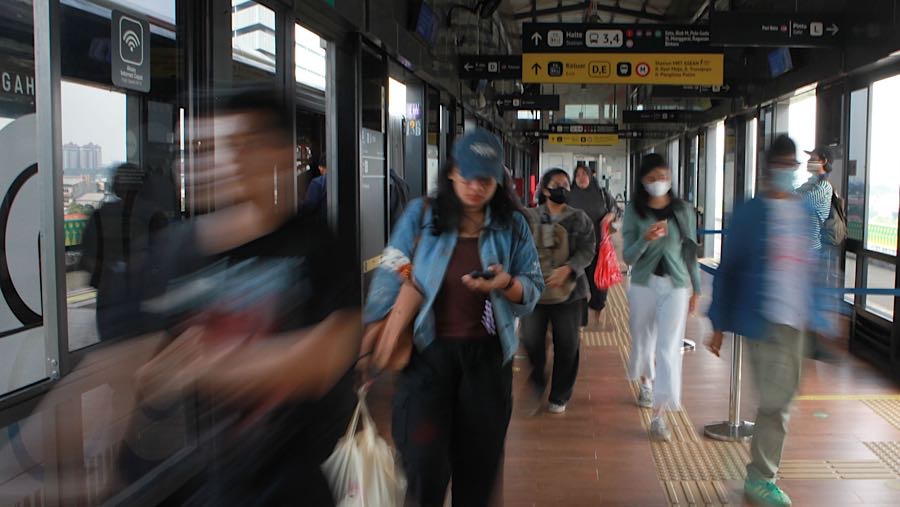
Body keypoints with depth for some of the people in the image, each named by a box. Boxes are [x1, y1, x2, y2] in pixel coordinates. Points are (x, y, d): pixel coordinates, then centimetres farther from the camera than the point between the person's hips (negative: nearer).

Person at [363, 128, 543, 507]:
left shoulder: (512, 225, 4)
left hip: (487, 356, 2)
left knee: (479, 462, 12)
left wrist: (506, 284, -17)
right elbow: (391, 277, -1)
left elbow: (534, 290, 5)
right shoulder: (420, 215, -1)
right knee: (424, 462, -11)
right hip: (427, 351, -2)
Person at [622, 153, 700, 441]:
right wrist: (645, 239, -25)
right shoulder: (634, 211, -2)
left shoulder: (684, 210, 1)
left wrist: (696, 289, 9)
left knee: (669, 349, -9)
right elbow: (628, 257, -6)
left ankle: (658, 415, -8)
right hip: (643, 284, 1)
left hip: (675, 285, -1)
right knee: (643, 342, 16)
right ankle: (646, 384, 47)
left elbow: (691, 251, 7)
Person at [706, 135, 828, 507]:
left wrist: (815, 315, 10)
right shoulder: (749, 214, -6)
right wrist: (719, 325, -4)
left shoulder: (804, 212, 8)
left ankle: (763, 472, 29)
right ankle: (760, 477, 11)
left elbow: (809, 265, 14)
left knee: (783, 397, 13)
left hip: (795, 320, 6)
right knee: (774, 400, -6)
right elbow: (728, 270, -4)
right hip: (762, 319, -6)